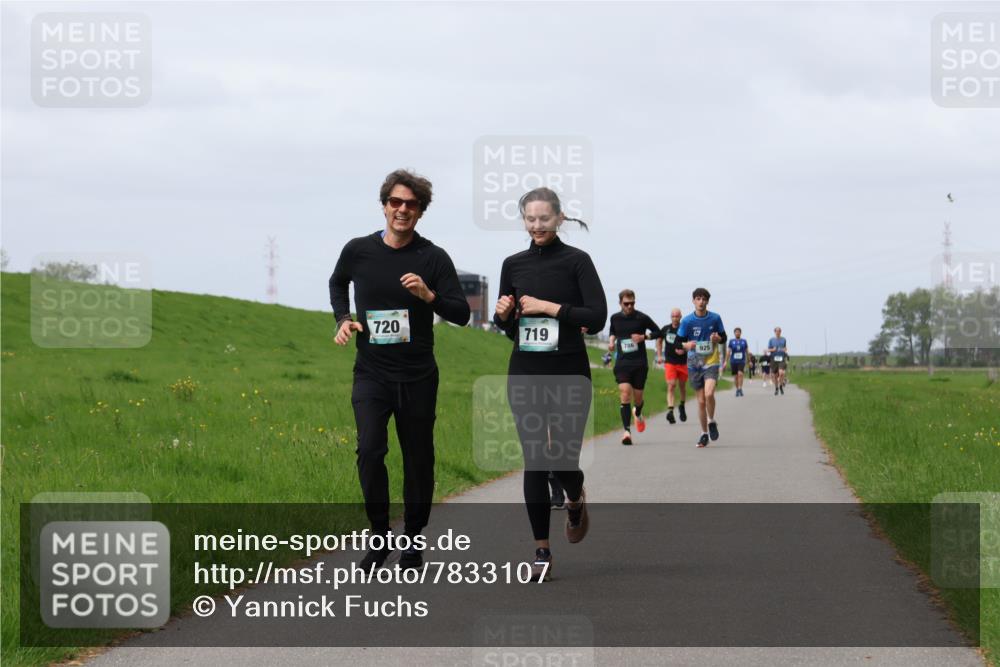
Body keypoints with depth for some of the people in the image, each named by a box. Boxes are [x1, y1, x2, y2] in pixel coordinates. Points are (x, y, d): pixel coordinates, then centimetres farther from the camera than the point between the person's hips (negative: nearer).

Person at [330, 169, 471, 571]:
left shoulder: (433, 258, -4)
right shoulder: (358, 251, 0)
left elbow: (461, 314, -5)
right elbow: (337, 283, 22)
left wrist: (429, 295, -23)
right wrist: (343, 319, 6)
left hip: (417, 376, 0)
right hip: (371, 374, 0)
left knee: (418, 459, 6)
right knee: (370, 451, -16)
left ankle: (412, 540, 22)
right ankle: (379, 535, 0)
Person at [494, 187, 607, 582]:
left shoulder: (576, 261, -4)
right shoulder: (513, 265, 8)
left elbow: (597, 318, -11)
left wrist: (550, 307, -17)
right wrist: (502, 314, -5)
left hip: (568, 374, -3)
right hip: (525, 374, 3)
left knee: (563, 459, -3)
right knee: (534, 462, -1)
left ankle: (575, 500, 34)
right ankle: (542, 552, 5)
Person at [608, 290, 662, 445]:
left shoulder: (642, 318, -4)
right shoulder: (615, 318, 6)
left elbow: (658, 332, 4)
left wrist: (644, 337, -13)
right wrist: (611, 341, 5)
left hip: (640, 363, -1)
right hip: (622, 362, 1)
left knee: (637, 396, 8)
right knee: (625, 394, -16)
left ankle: (638, 414, 46)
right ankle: (626, 431, -20)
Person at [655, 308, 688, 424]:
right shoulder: (666, 329, 3)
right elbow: (659, 340, 20)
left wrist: (684, 350, -22)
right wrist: (659, 355, 12)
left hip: (682, 362, 0)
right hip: (669, 362, 0)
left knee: (683, 386, 14)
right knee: (671, 386, -13)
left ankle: (682, 407, 37)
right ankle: (670, 410, -23)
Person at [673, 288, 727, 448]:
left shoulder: (715, 318, -2)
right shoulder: (687, 321, -4)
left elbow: (723, 337, 10)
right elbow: (677, 343, -1)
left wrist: (718, 339, -14)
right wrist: (686, 345, -24)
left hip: (711, 362, -1)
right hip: (694, 365, 1)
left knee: (709, 394, -24)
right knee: (701, 401, 4)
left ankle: (711, 421, 3)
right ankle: (704, 434, 19)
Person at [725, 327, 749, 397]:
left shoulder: (744, 341, 7)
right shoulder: (731, 341, 4)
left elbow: (747, 351, 14)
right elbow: (728, 351, 3)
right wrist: (726, 361, -3)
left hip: (741, 361, -1)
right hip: (733, 361, 1)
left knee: (740, 373, -21)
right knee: (735, 376, 5)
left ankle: (740, 389, -20)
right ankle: (737, 389, 21)